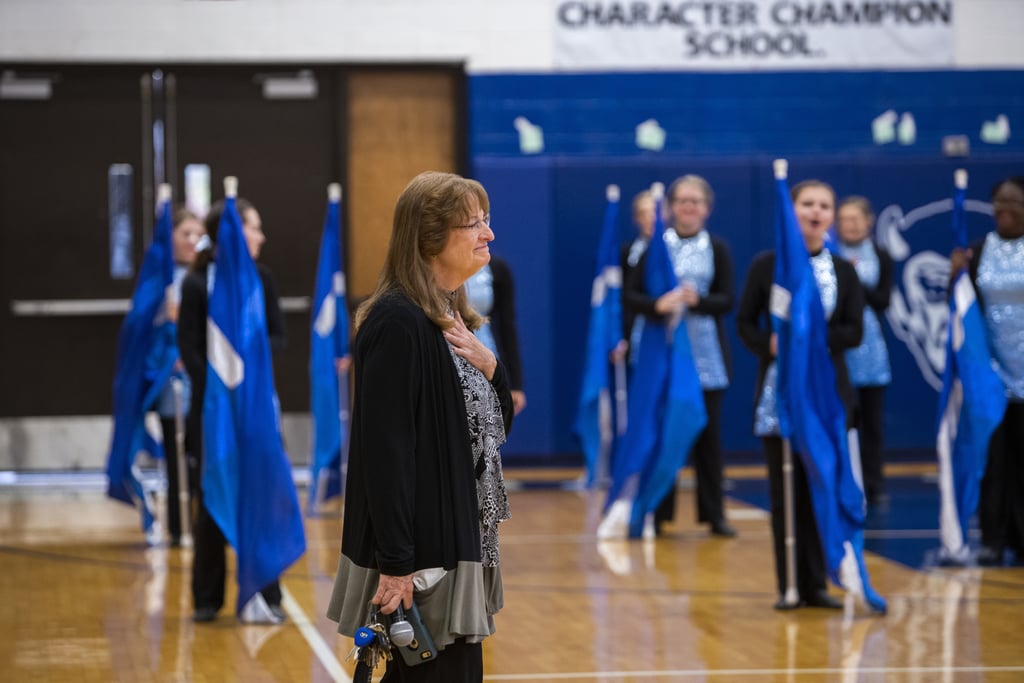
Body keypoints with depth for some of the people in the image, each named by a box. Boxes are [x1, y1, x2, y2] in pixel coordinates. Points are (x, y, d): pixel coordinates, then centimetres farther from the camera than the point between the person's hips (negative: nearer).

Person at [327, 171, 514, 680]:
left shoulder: (453, 317, 11)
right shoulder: (398, 321, -16)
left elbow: (495, 424, 17)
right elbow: (385, 449, -21)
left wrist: (489, 367, -4)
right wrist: (395, 562, -24)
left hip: (457, 541, 9)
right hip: (419, 553, -9)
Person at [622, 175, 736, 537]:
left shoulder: (717, 249, 5)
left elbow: (726, 300, -3)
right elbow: (629, 297, -4)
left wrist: (698, 300, -23)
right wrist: (658, 305, -23)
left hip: (706, 354, 0)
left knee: (708, 433, 3)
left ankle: (714, 514, 8)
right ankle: (657, 513, 8)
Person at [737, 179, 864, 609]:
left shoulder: (843, 271, 5)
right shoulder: (766, 265, 1)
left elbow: (855, 331, 0)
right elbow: (746, 322, 3)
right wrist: (770, 345, -17)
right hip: (779, 388, -1)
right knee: (785, 489, 1)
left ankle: (815, 584, 8)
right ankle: (789, 585, 7)